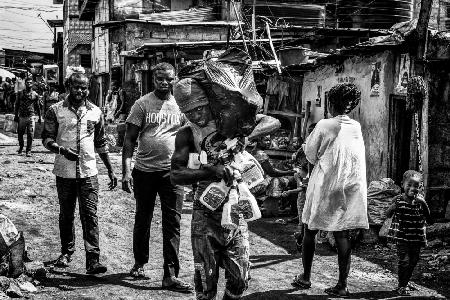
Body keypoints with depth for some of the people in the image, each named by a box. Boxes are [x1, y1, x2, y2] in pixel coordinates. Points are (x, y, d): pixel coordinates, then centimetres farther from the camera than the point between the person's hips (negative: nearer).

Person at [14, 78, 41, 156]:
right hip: (21, 117, 1)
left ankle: (28, 151, 3)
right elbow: (16, 105, 8)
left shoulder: (35, 95, 5)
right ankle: (21, 147, 32)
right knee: (20, 133, 10)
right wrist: (16, 115, 2)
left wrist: (39, 117, 11)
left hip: (31, 117, -1)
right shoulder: (20, 93, 6)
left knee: (30, 135, -5)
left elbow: (38, 107, 11)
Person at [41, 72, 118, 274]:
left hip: (88, 173, 0)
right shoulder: (56, 111, 0)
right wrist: (62, 150, -22)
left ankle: (93, 260, -7)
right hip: (65, 172, 0)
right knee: (66, 215, 12)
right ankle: (66, 252, 30)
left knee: (90, 216, -5)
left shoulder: (95, 112, 7)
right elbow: (46, 138, -1)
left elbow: (101, 144, 13)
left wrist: (110, 171, 12)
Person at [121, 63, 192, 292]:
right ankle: (139, 263, 32)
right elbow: (129, 140, -2)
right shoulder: (142, 104, -1)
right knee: (142, 220, 13)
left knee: (172, 223, -2)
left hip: (172, 172, 1)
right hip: (144, 171, 0)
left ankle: (171, 275, 1)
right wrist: (126, 172, -10)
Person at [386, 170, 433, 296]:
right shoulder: (399, 200, -4)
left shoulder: (420, 201, 0)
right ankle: (401, 287, 4)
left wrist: (424, 204, -16)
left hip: (417, 238, 3)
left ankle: (404, 285, 28)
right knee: (404, 260, -12)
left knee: (413, 262, 10)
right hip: (402, 237, -3)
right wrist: (393, 207, -22)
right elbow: (387, 215, -2)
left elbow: (430, 220, -3)